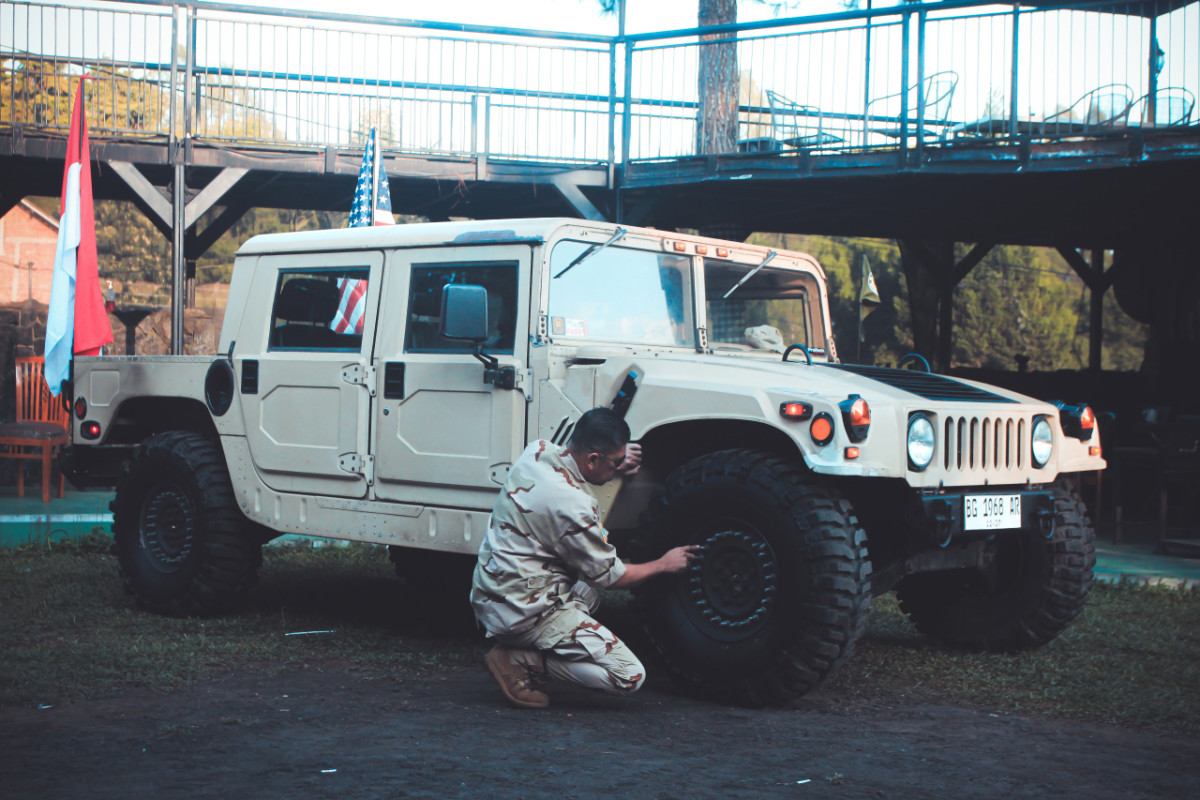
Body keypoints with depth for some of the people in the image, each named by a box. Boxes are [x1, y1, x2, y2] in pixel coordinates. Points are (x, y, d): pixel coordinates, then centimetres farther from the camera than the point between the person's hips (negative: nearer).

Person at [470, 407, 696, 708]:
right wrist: (664, 564, 7)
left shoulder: (538, 451, -2)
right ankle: (521, 660, -7)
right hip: (524, 612, -9)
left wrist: (615, 467, 9)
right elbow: (610, 576, -9)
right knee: (630, 677, -9)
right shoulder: (572, 506, -24)